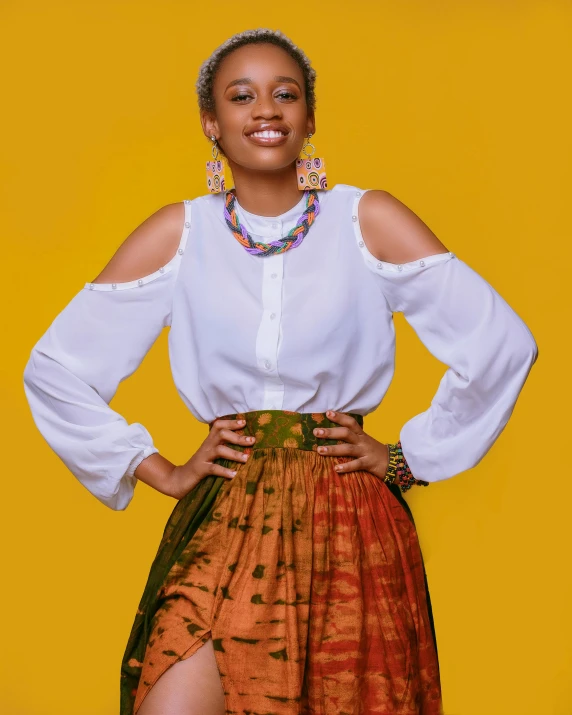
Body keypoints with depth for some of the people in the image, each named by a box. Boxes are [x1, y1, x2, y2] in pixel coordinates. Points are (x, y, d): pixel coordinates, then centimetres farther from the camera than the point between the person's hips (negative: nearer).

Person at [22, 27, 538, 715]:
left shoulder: (368, 221, 0)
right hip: (223, 523, 0)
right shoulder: (178, 234, 3)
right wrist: (160, 471, 3)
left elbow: (503, 345, -2)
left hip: (349, 528, 0)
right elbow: (54, 368, 7)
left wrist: (408, 457, 0)